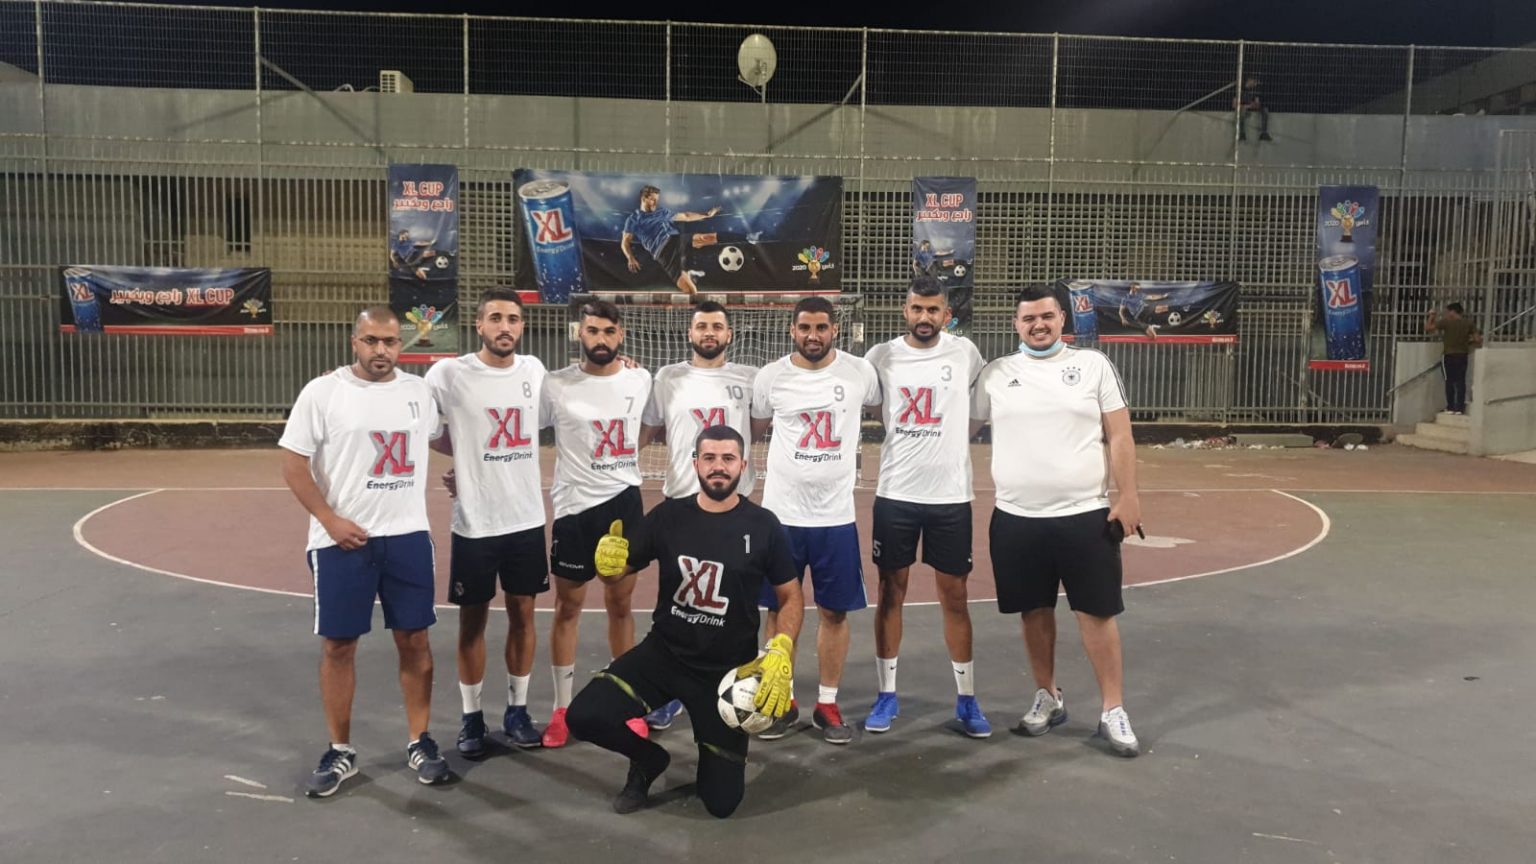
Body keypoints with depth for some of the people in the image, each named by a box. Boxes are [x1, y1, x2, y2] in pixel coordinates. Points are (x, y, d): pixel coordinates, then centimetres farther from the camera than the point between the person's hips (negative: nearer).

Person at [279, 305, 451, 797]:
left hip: (408, 535, 3)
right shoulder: (322, 392, -5)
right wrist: (331, 520, -12)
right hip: (341, 540, -2)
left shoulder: (418, 390, 5)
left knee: (414, 640, 7)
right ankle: (340, 751, 20)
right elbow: (293, 465, -6)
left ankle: (420, 743, 20)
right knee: (338, 645, 5)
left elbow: (442, 438, 26)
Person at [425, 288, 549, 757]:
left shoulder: (534, 370, 2)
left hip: (527, 517, 4)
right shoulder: (448, 374, -11)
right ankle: (471, 717, 22)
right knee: (472, 619, 7)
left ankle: (517, 710, 25)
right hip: (475, 522, -3)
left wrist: (491, 456, 8)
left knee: (523, 613, 11)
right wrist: (468, 457, -1)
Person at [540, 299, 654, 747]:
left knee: (620, 604, 12)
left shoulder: (641, 381, 2)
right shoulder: (556, 386, -8)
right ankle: (562, 708, 20)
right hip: (575, 507, -2)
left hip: (625, 502, 3)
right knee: (567, 607, 7)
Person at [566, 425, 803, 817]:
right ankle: (649, 759, 12)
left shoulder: (763, 526, -8)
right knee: (585, 717, -21)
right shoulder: (668, 515, -5)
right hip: (663, 653, 1)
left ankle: (714, 742, 37)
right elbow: (622, 567, 3)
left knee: (722, 801, 1)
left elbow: (791, 596, 1)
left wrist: (780, 653, -15)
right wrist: (608, 563, -22)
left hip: (729, 668, -1)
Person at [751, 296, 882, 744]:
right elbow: (754, 430, 15)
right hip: (781, 513, 0)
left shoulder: (860, 371, -2)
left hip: (836, 516, 0)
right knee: (779, 609, 8)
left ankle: (827, 704, 21)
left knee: (835, 611, 7)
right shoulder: (770, 376, -1)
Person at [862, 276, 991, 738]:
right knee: (890, 592, 8)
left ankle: (967, 700, 19)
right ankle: (886, 695, 21)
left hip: (951, 495, 0)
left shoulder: (964, 352, 0)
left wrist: (956, 438, 8)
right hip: (894, 493, 0)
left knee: (954, 596, 7)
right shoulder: (880, 356, -1)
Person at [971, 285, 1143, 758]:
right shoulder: (995, 374, 5)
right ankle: (1047, 697, 29)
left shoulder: (1094, 365, 2)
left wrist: (1128, 496, -6)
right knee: (1035, 611, 12)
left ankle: (1113, 711, 15)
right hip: (1017, 518, 2)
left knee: (1097, 612, 3)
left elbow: (1119, 436, 0)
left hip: (1086, 514, -1)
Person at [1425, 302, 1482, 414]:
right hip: (1463, 355, 3)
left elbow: (1428, 328, -7)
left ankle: (1451, 407, 3)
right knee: (1460, 381, 5)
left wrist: (1431, 316, 6)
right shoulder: (1468, 323, 2)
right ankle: (1459, 408, 4)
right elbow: (1477, 339, -3)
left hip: (1449, 355, -3)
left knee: (1449, 381, 3)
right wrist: (1468, 342, 17)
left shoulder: (1446, 322, -9)